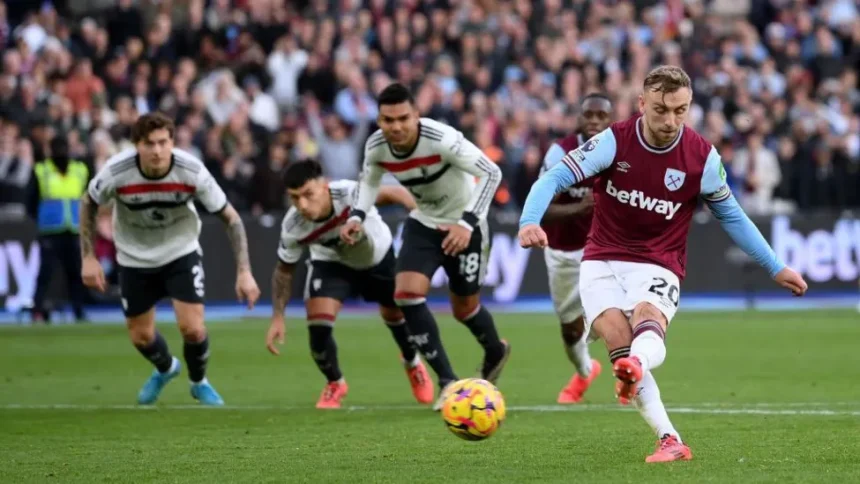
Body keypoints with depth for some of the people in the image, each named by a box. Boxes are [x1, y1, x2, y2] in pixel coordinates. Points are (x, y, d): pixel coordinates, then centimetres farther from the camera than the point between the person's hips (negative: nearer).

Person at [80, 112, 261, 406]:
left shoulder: (192, 172, -28)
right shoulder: (116, 172, -28)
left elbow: (231, 218, -16)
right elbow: (89, 204, -6)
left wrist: (244, 272, -22)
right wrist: (88, 258, -8)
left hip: (181, 252, -1)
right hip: (135, 258, 1)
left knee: (192, 329, -12)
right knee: (140, 337, 9)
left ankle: (199, 382, 21)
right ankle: (165, 368, 46)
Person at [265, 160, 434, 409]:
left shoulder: (351, 193, -43)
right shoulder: (293, 228, -32)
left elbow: (393, 193, -27)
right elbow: (284, 270, -13)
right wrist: (278, 317, -16)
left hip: (378, 256, 0)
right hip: (332, 263, 0)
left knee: (396, 315, 17)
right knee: (318, 322, -18)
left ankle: (412, 363, 53)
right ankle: (335, 384, 12)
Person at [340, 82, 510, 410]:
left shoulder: (442, 139, -33)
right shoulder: (376, 147, -16)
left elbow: (491, 173, -28)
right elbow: (369, 180, 7)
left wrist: (467, 223, -36)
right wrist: (357, 216, -11)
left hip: (462, 226, -4)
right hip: (423, 223, 4)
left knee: (464, 308, 8)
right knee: (407, 293, -16)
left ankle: (495, 352, 45)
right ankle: (447, 382, -8)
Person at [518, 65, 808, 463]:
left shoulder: (702, 157, -5)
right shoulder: (614, 141, -9)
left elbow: (731, 216, 11)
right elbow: (554, 179, -13)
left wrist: (776, 268, 12)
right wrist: (529, 221, -33)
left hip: (658, 266, -1)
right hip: (603, 261, 1)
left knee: (648, 319, -35)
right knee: (617, 337, -25)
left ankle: (635, 367, -70)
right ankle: (670, 441, -26)